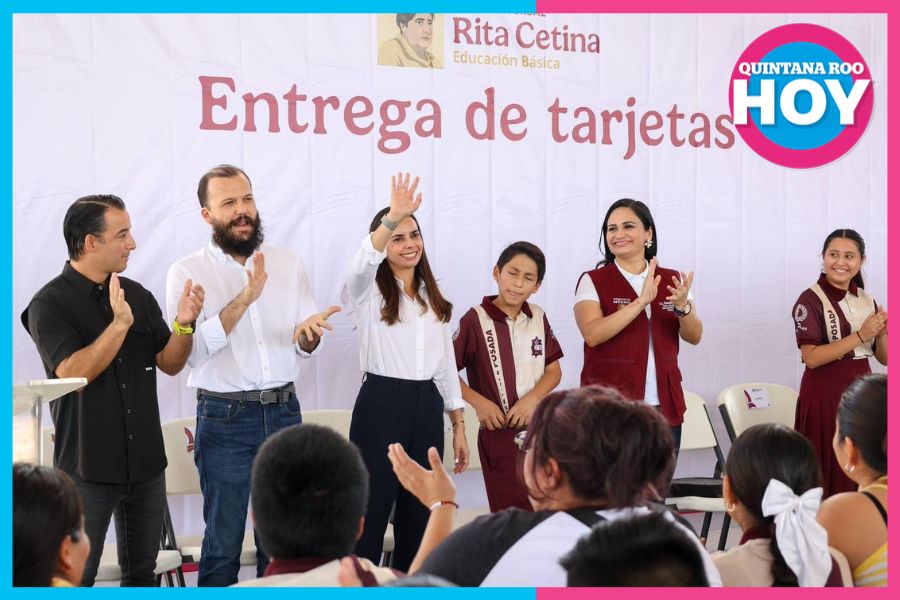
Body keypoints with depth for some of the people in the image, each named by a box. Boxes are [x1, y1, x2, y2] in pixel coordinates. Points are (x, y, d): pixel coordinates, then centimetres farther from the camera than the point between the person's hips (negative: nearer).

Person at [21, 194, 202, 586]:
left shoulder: (138, 296, 6)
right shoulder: (50, 304, -9)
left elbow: (170, 364, 7)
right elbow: (73, 372, -20)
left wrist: (183, 323, -11)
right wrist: (119, 324, -28)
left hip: (146, 462, 5)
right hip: (88, 466, -5)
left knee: (142, 571, 15)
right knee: (76, 578, 2)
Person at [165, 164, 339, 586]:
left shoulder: (288, 263, 8)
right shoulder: (187, 272, -3)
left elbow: (307, 346, 6)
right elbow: (190, 350, -16)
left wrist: (307, 334, -18)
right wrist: (245, 298, -23)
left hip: (284, 412, 3)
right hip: (225, 418, -3)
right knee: (223, 540, 3)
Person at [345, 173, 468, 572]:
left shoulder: (434, 299, 15)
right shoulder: (369, 291, -1)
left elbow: (446, 363, 16)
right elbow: (362, 262, -27)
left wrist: (458, 425, 12)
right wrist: (391, 218, -43)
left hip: (427, 407, 5)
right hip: (381, 405, -5)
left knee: (418, 513, 9)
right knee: (370, 511, -6)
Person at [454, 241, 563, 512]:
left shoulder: (539, 318, 5)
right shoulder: (476, 319, -9)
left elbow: (554, 371, 8)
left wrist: (531, 399, -10)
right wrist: (479, 402, -15)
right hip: (499, 432, -5)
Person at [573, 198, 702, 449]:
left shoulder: (671, 280, 10)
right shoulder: (593, 281, -1)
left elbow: (694, 336, 3)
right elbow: (592, 334, -17)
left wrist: (682, 306, -17)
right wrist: (641, 302, -22)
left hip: (664, 406, 3)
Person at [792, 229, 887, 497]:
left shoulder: (866, 300, 10)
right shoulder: (811, 300, -8)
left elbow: (884, 358, 12)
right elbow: (812, 357, -17)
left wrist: (882, 332, -9)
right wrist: (860, 336, -18)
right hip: (825, 396, -6)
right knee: (827, 474, -5)